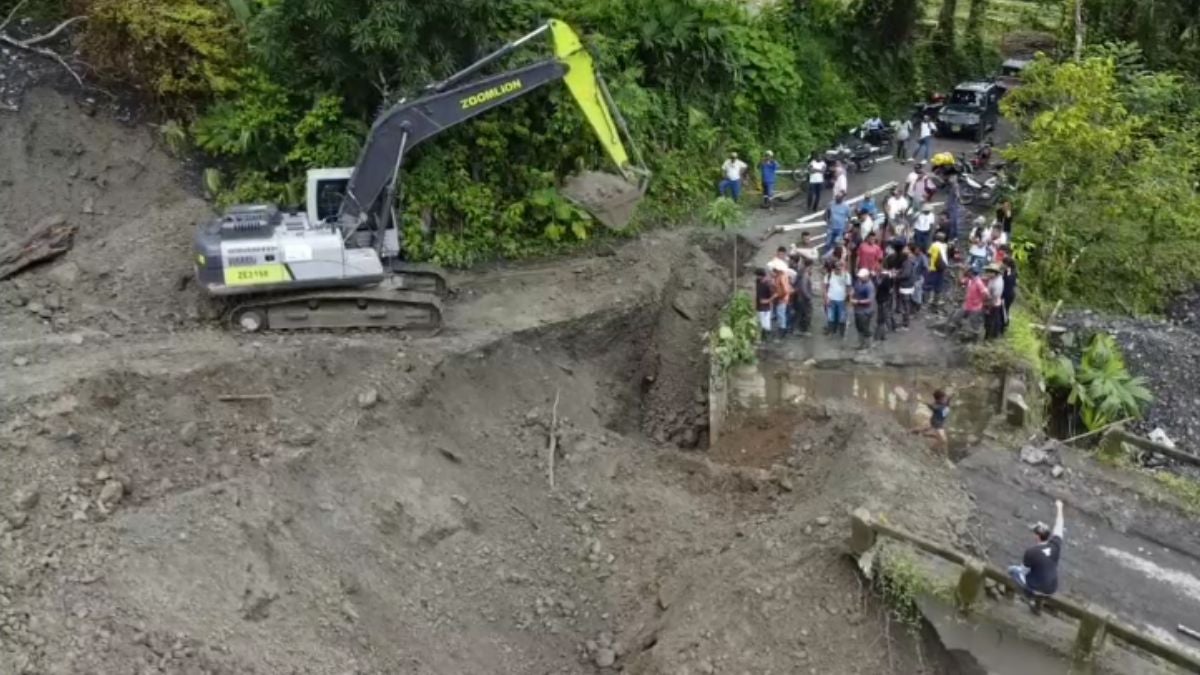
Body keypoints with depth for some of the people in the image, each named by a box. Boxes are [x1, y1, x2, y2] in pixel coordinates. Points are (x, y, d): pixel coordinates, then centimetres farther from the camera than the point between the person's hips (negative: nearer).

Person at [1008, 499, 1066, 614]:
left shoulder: (1031, 552, -25)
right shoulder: (1055, 545, -13)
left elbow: (1024, 571, -12)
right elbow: (1058, 527, 3)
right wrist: (1059, 508, 16)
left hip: (1038, 589, -5)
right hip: (1052, 589, 5)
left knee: (1012, 570, 16)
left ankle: (1031, 597, 14)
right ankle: (1038, 605, 44)